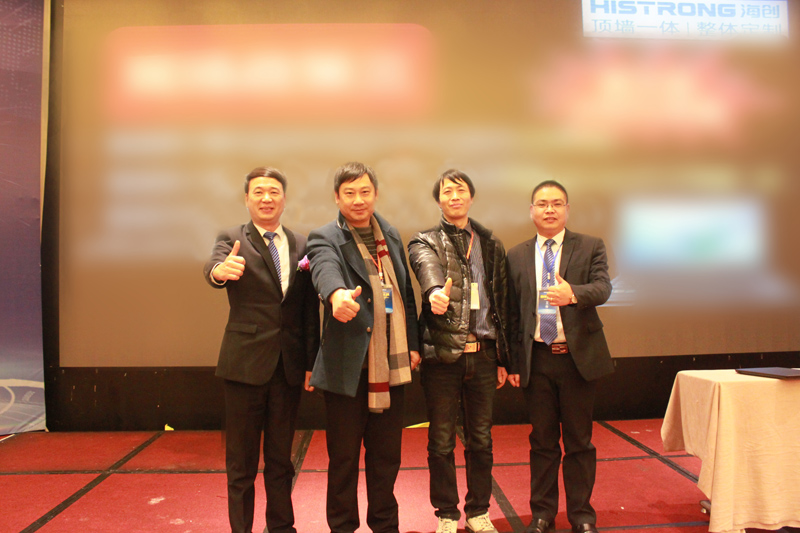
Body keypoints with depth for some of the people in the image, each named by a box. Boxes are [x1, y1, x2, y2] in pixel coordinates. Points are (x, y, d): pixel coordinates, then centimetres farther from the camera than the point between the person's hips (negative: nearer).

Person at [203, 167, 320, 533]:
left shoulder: (300, 245, 8)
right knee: (241, 461, 8)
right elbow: (213, 266, -22)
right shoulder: (232, 239, 1)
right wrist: (221, 269, -46)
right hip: (246, 363, -3)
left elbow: (310, 309, 7)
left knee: (281, 457, 16)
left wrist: (311, 362, 2)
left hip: (288, 365, 3)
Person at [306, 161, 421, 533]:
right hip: (348, 366, -5)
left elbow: (405, 293, 15)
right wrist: (337, 295, -51)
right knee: (344, 457, 8)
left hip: (392, 364, 5)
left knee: (386, 454, 17)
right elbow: (326, 270, -29)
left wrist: (413, 344, 11)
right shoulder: (324, 239, -5)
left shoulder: (391, 235, 12)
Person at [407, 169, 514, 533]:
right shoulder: (424, 242, 2)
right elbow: (428, 268, -23)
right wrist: (435, 291, -47)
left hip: (482, 354, 3)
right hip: (442, 353, -2)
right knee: (441, 442, 7)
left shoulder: (491, 245, 12)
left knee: (481, 439, 13)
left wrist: (502, 357, 10)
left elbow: (501, 302, 12)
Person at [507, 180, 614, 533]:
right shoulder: (516, 256, 7)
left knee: (579, 441, 9)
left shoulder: (591, 247, 3)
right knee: (542, 441, 11)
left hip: (578, 357, -1)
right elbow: (511, 312, 5)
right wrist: (512, 361, 2)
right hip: (537, 359, 1)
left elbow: (602, 287, -13)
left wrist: (573, 293, -35)